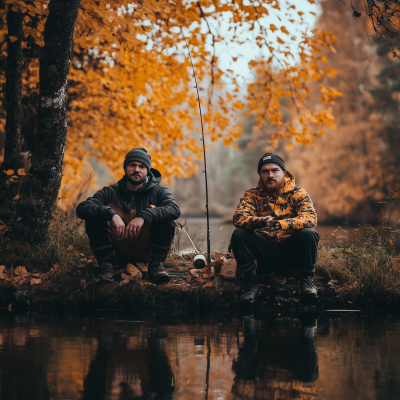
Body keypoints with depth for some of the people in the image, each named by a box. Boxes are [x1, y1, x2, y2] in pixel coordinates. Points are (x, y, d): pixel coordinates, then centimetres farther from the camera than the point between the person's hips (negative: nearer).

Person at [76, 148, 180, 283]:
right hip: (119, 251, 1)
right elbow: (81, 208, -16)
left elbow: (175, 210, -22)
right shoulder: (111, 193, 0)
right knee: (93, 217, -19)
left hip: (146, 252, -1)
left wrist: (144, 216, -38)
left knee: (165, 219, -23)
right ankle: (107, 264, -10)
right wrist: (111, 214, -34)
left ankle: (156, 264, -13)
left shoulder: (158, 192, 0)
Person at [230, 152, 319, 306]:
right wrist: (261, 222, -37)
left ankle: (307, 280, -9)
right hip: (264, 253, 1)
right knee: (239, 234, -22)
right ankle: (251, 282, -11)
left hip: (291, 252, -1)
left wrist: (281, 224, -37)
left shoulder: (298, 194, 0)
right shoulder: (252, 195, 4)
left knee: (309, 233, -29)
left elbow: (310, 218, -19)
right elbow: (238, 218, -14)